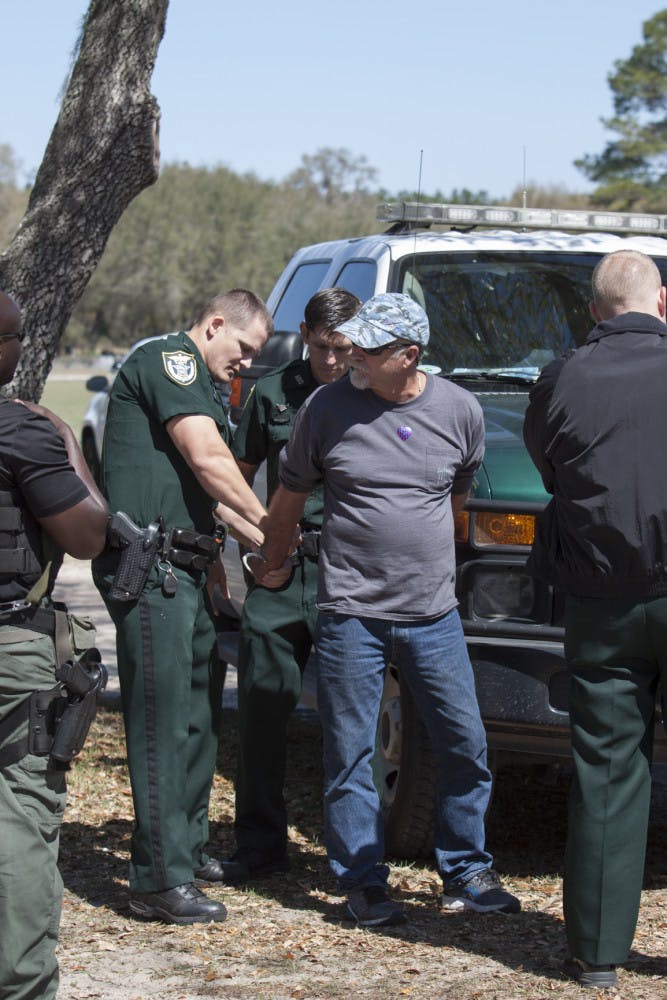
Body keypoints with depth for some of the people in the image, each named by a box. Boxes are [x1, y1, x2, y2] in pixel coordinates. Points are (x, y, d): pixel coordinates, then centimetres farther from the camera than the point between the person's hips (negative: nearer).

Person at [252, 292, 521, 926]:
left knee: (465, 747, 6)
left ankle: (466, 873, 21)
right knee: (350, 755, 2)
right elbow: (290, 494, 10)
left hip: (433, 613, 2)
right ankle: (362, 883, 13)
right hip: (350, 612, -2)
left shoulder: (459, 411, 0)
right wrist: (269, 563, 18)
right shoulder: (326, 409, -5)